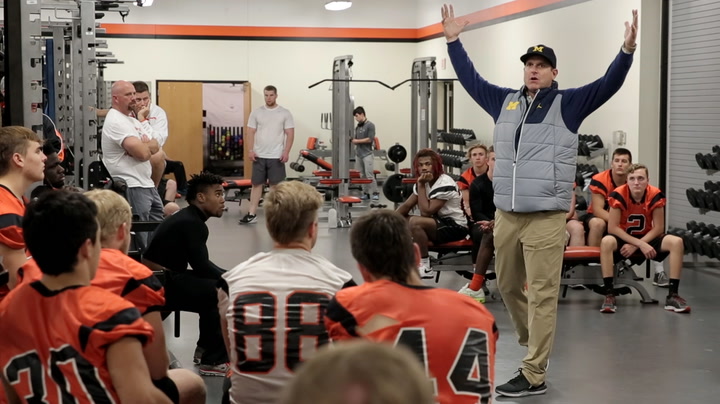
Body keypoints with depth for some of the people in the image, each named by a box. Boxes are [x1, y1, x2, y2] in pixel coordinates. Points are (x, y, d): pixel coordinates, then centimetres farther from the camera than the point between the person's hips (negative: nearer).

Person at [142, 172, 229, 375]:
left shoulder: (188, 219, 16)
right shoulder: (191, 224, -14)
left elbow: (201, 266, 19)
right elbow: (201, 267, -17)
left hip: (162, 280, 11)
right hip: (161, 285, -11)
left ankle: (205, 348, 22)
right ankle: (213, 361, -12)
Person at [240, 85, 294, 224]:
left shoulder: (285, 113, -2)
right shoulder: (256, 113, 3)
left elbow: (290, 134, -4)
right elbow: (250, 133, 2)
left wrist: (286, 151, -14)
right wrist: (250, 150, -8)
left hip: (276, 156, -2)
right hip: (259, 155, 2)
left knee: (275, 184, 3)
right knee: (256, 183, 5)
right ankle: (252, 214, 8)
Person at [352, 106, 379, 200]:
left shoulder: (370, 125, -6)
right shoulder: (357, 127, 14)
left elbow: (370, 139, -14)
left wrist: (357, 141, -9)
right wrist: (352, 141, -3)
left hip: (367, 154, -7)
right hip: (358, 154, 7)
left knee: (369, 175, -10)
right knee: (362, 175, 6)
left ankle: (375, 193, -6)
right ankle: (365, 193, 10)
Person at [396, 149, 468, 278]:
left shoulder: (445, 184, -21)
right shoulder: (424, 182, 6)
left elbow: (426, 212, -25)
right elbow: (406, 206, 7)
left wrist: (421, 186, -21)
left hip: (456, 226, -9)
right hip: (439, 222, 9)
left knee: (415, 222, -30)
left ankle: (424, 267, -21)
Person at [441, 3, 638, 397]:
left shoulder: (568, 104, 1)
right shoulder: (504, 101, 13)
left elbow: (609, 84, -7)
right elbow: (469, 79, 22)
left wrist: (627, 50, -21)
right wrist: (453, 40, 22)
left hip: (545, 217, -5)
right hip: (506, 215, 6)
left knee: (542, 295, -4)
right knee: (507, 285, 16)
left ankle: (533, 375, -1)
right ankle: (532, 341, 39)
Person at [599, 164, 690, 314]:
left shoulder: (656, 196, -16)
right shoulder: (618, 195, -22)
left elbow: (658, 228, -12)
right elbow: (612, 228, -21)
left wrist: (635, 246, -22)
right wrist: (641, 244, -27)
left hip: (647, 238, 2)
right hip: (623, 239, -2)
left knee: (676, 242, -23)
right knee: (606, 242, -36)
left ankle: (672, 295, -20)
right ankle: (609, 294, -32)